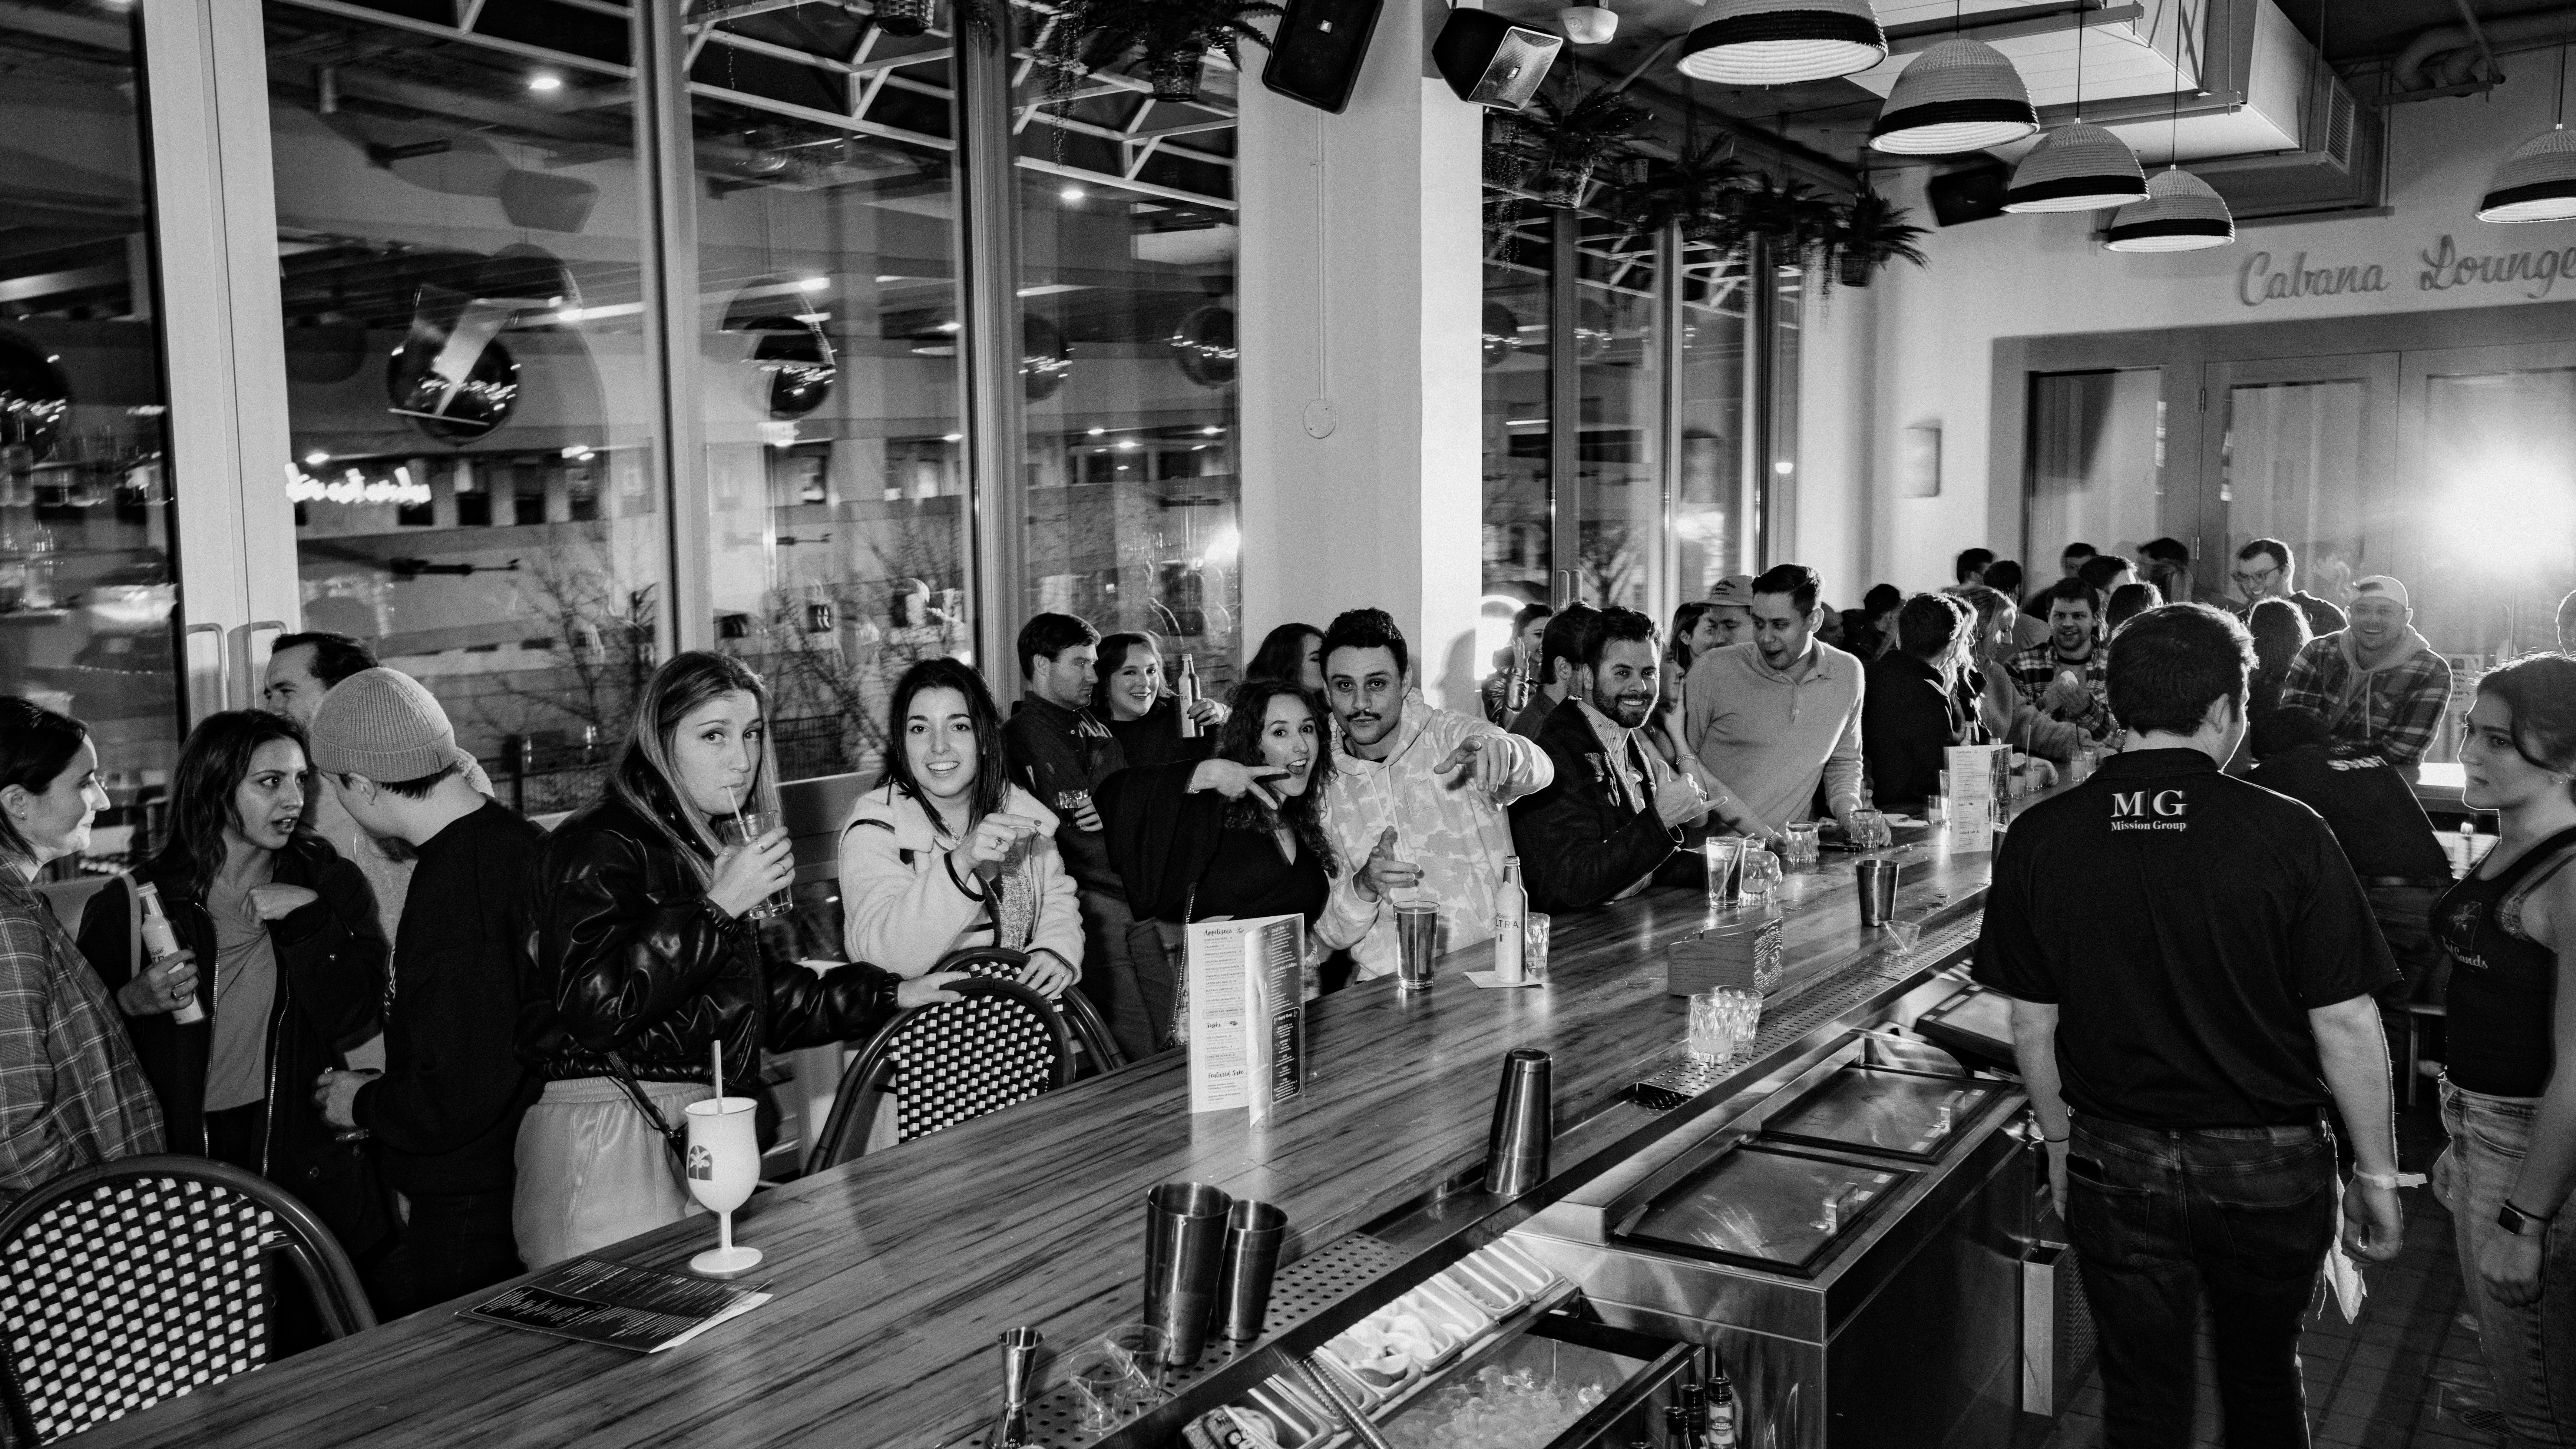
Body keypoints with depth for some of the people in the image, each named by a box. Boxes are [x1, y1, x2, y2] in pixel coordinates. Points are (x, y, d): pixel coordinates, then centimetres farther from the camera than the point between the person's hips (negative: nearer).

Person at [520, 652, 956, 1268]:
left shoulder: (701, 849, 21)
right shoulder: (600, 846, -8)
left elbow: (766, 1001, 25)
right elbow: (595, 1004, -21)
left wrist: (891, 994, 17)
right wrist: (718, 907, -19)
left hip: (696, 1136, 8)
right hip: (607, 1140, -8)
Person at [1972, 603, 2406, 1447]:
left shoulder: (2039, 839, -9)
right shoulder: (2288, 837, -16)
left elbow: (2032, 1025, -1)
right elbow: (2346, 1027, -11)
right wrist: (2377, 1176, 2)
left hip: (2115, 1162, 1)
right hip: (2270, 1165, -1)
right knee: (2264, 1378, 24)